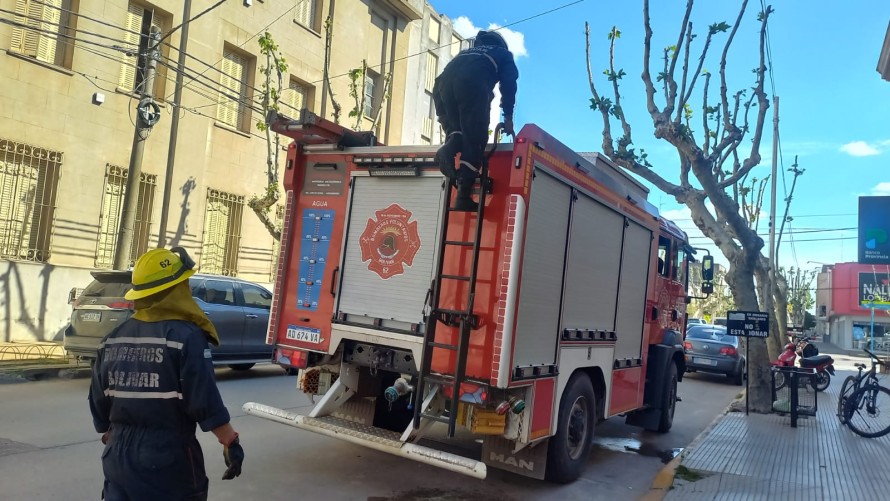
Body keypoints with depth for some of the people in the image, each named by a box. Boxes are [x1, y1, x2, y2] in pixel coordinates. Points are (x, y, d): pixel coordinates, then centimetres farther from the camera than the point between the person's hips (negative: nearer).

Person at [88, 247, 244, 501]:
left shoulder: (113, 338, 4)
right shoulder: (187, 336, -17)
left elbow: (99, 402, 11)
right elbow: (205, 402, -19)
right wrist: (231, 442, -10)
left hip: (120, 454, 6)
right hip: (169, 457, -5)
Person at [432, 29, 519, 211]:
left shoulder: (465, 52, 43)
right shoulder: (503, 54, 33)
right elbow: (509, 83, 17)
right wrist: (508, 116, 16)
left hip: (443, 82, 4)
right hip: (472, 84, -4)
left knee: (455, 128, 20)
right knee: (474, 140, -3)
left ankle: (450, 147, -16)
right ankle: (464, 197, -14)